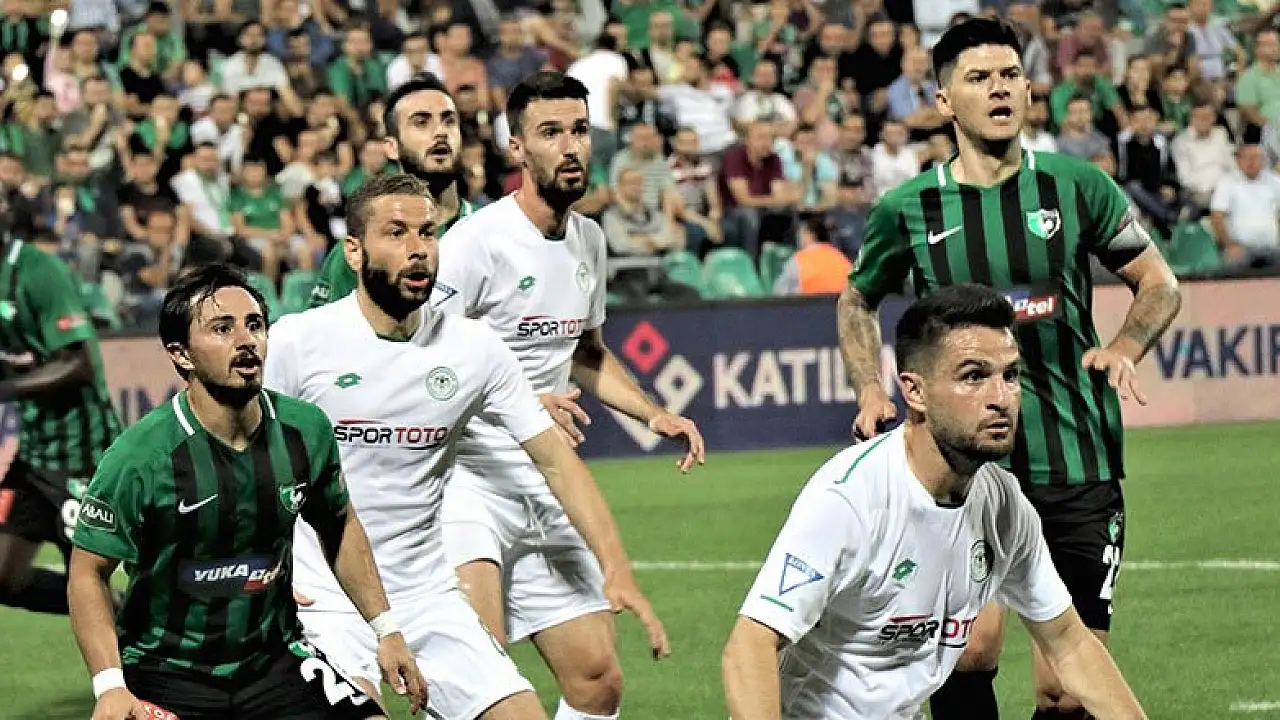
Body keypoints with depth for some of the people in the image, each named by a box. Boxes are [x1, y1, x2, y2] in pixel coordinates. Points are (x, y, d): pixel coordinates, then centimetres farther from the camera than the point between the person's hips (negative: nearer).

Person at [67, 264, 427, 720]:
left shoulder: (306, 430, -3)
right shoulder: (139, 455, -17)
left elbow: (339, 525, 14)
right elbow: (89, 573, -11)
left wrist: (386, 630, 11)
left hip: (276, 661, 4)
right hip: (164, 673, -3)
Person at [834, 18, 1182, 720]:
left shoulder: (1077, 186, 3)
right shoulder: (907, 208, 3)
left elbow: (1159, 282, 11)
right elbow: (856, 300, 21)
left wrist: (1125, 347, -8)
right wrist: (871, 389, 5)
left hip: (1078, 467, 1)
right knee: (970, 648, -20)